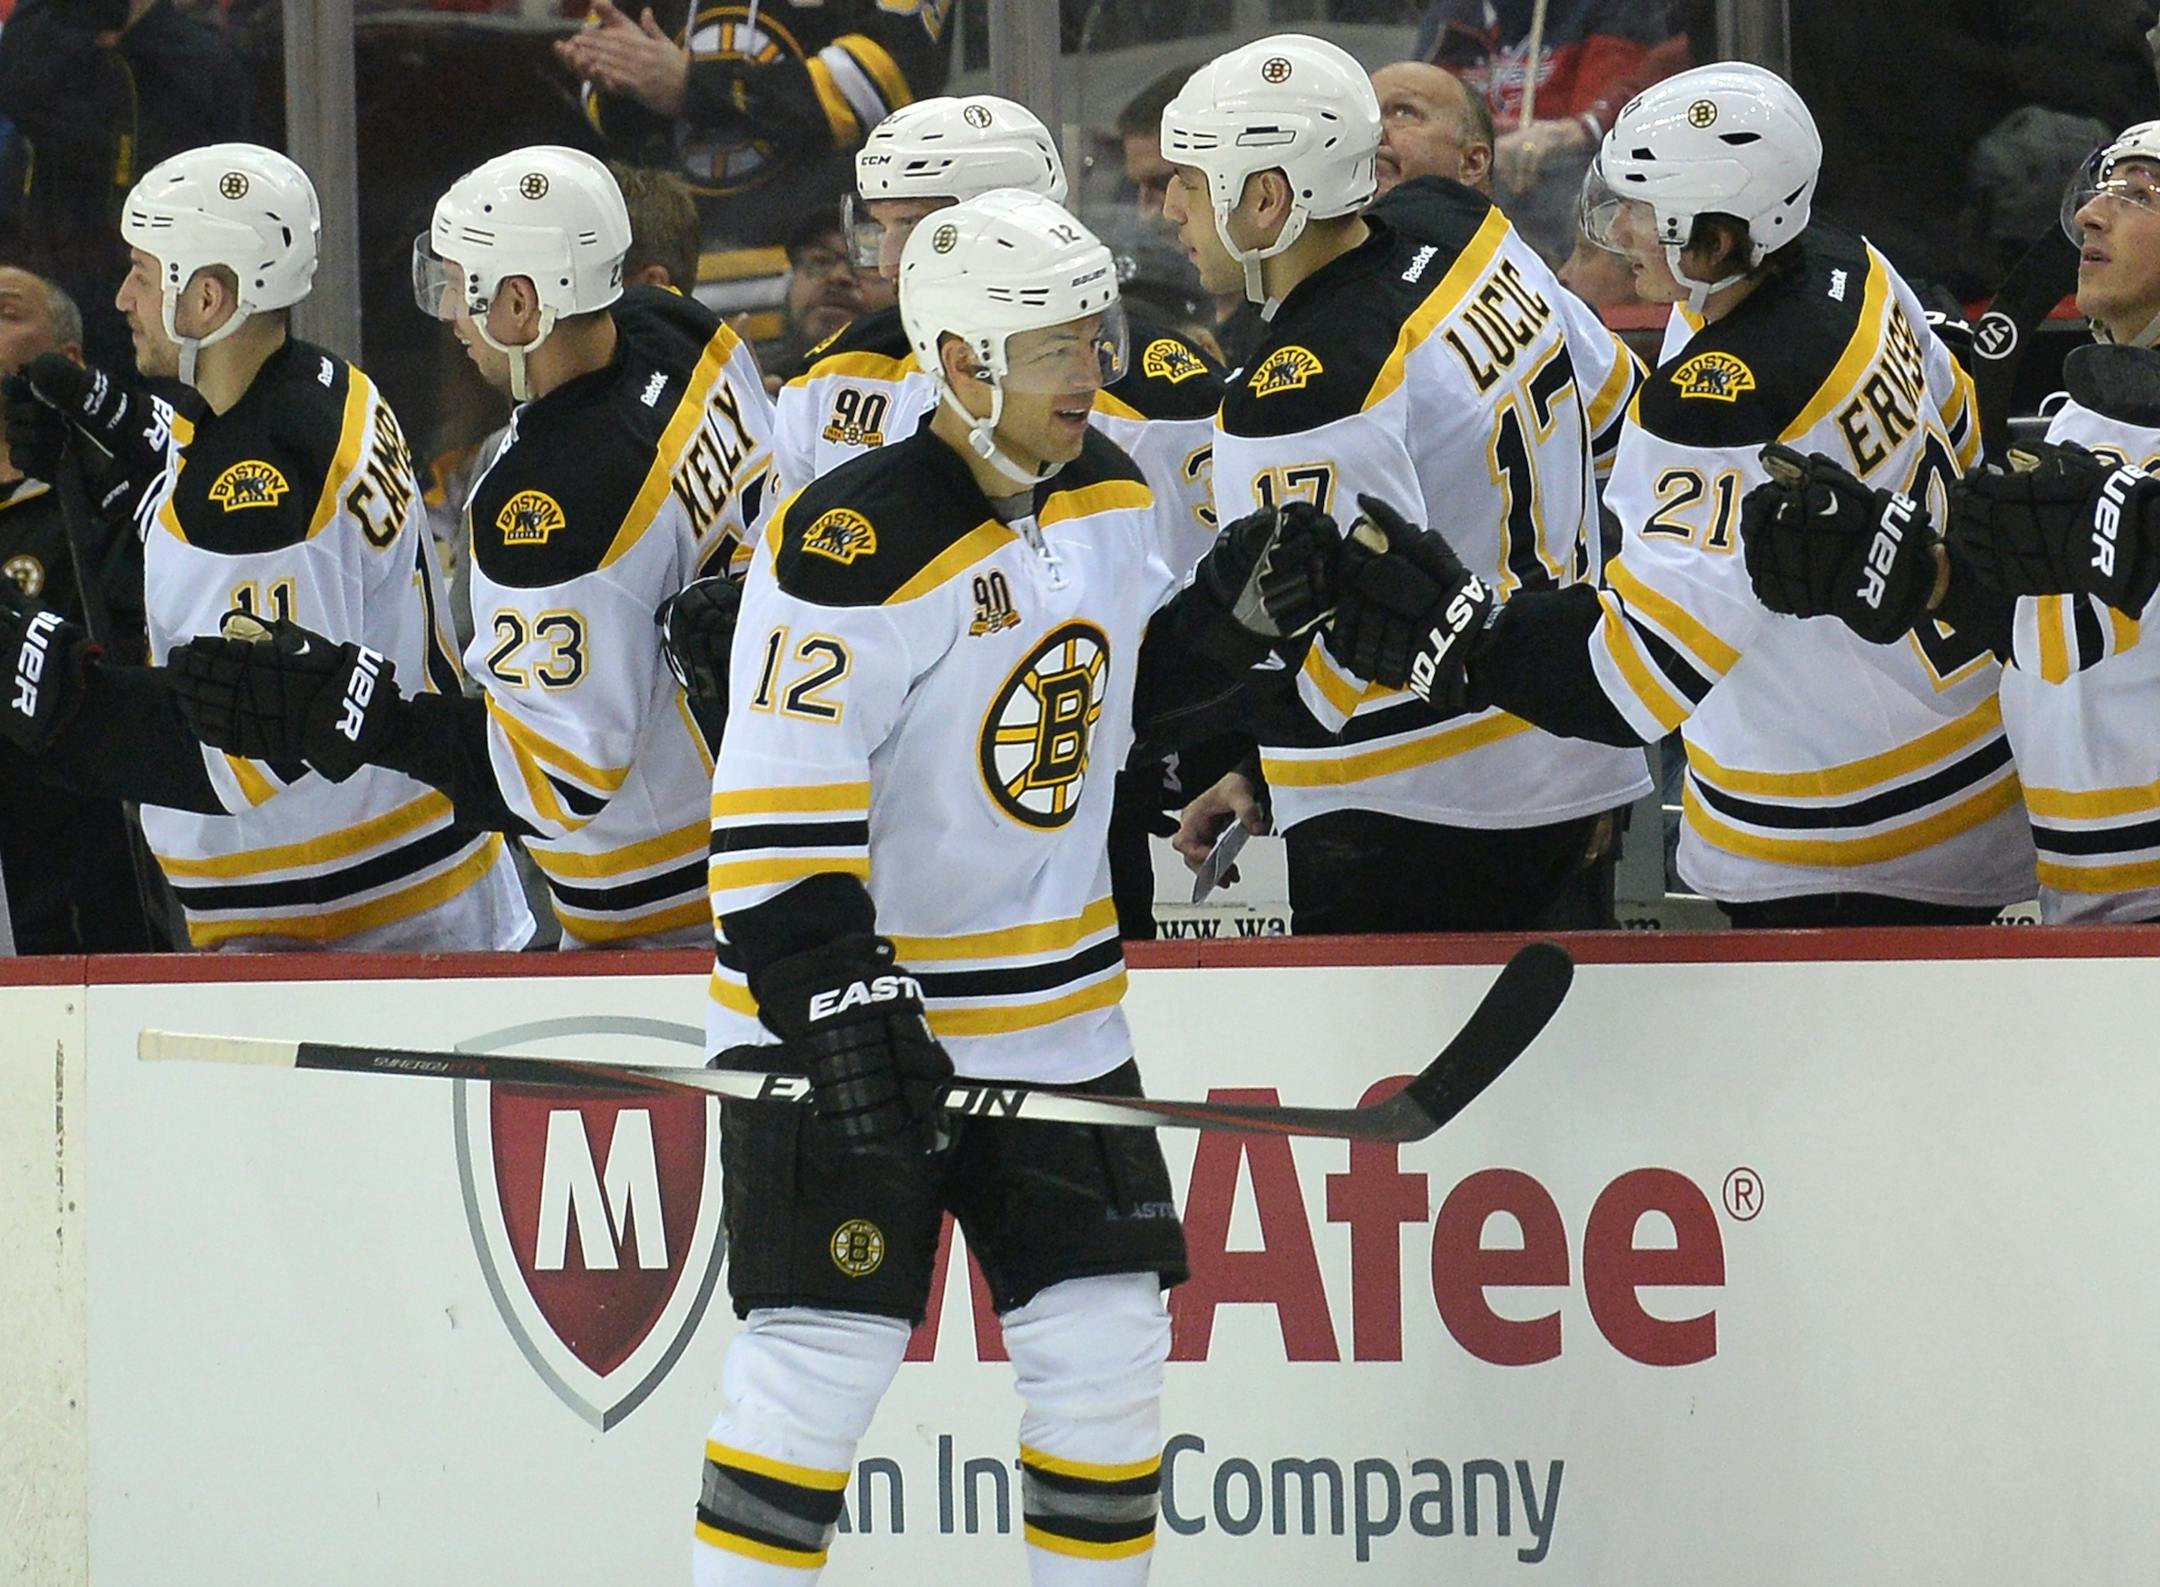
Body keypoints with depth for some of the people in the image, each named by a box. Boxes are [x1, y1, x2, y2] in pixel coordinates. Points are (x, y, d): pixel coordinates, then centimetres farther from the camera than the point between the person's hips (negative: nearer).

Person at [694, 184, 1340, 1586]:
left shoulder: (1107, 492, 4)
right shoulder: (856, 547, -21)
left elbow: (1136, 688, 20)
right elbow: (779, 815, -24)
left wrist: (1234, 613, 1)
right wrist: (839, 1004, -31)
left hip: (1054, 1014, 7)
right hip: (838, 1004, -7)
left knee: (1105, 1342, 6)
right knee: (825, 1354, -9)